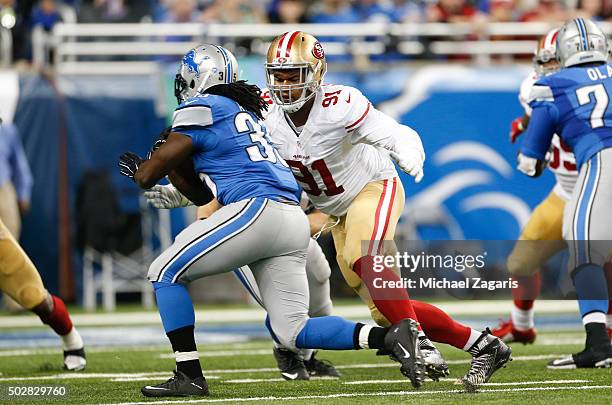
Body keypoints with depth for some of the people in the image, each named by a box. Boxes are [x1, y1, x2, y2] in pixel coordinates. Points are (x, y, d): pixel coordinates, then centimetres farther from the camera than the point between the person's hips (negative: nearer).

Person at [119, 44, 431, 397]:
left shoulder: (203, 110, 3)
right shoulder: (243, 113, 30)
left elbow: (150, 174, 4)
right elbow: (201, 194, 35)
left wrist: (141, 171, 26)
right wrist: (161, 165, 31)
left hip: (255, 210, -8)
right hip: (294, 221, 8)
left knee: (166, 273, 5)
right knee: (293, 331, 7)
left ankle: (190, 376, -2)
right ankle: (390, 337, -10)